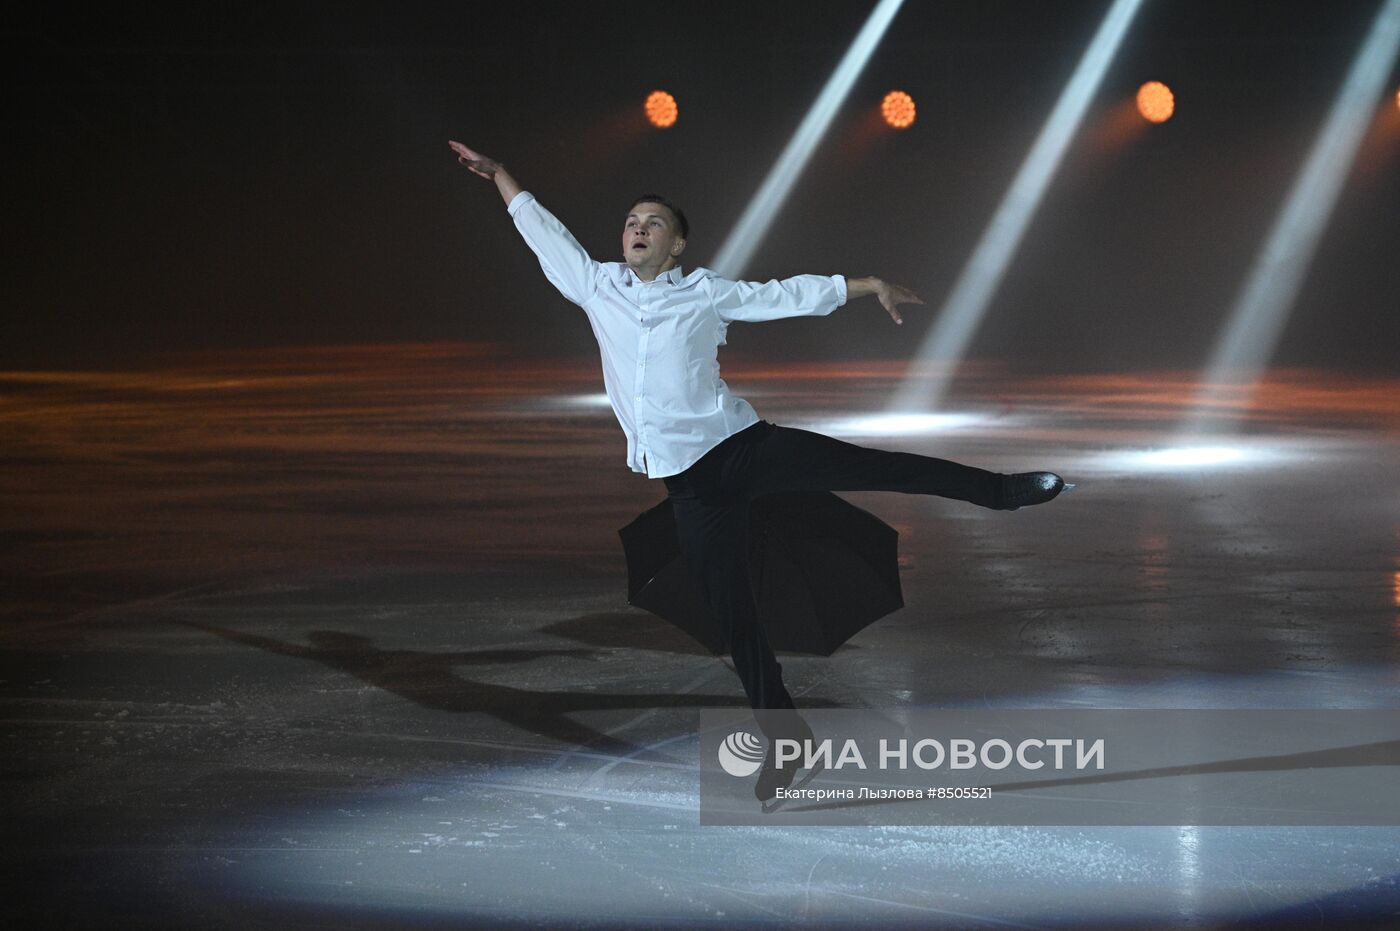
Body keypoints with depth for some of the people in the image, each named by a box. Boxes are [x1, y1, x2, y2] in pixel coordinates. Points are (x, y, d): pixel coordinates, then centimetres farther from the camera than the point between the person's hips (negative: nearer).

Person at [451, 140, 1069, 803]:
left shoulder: (706, 293, 6)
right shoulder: (597, 286, 11)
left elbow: (793, 295, 10)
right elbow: (541, 228, 23)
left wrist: (871, 285, 9)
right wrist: (498, 174, 30)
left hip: (745, 447, -1)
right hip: (691, 484, 1)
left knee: (877, 468, -14)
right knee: (732, 615, 1)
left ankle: (997, 489, -3)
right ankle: (783, 735, 9)